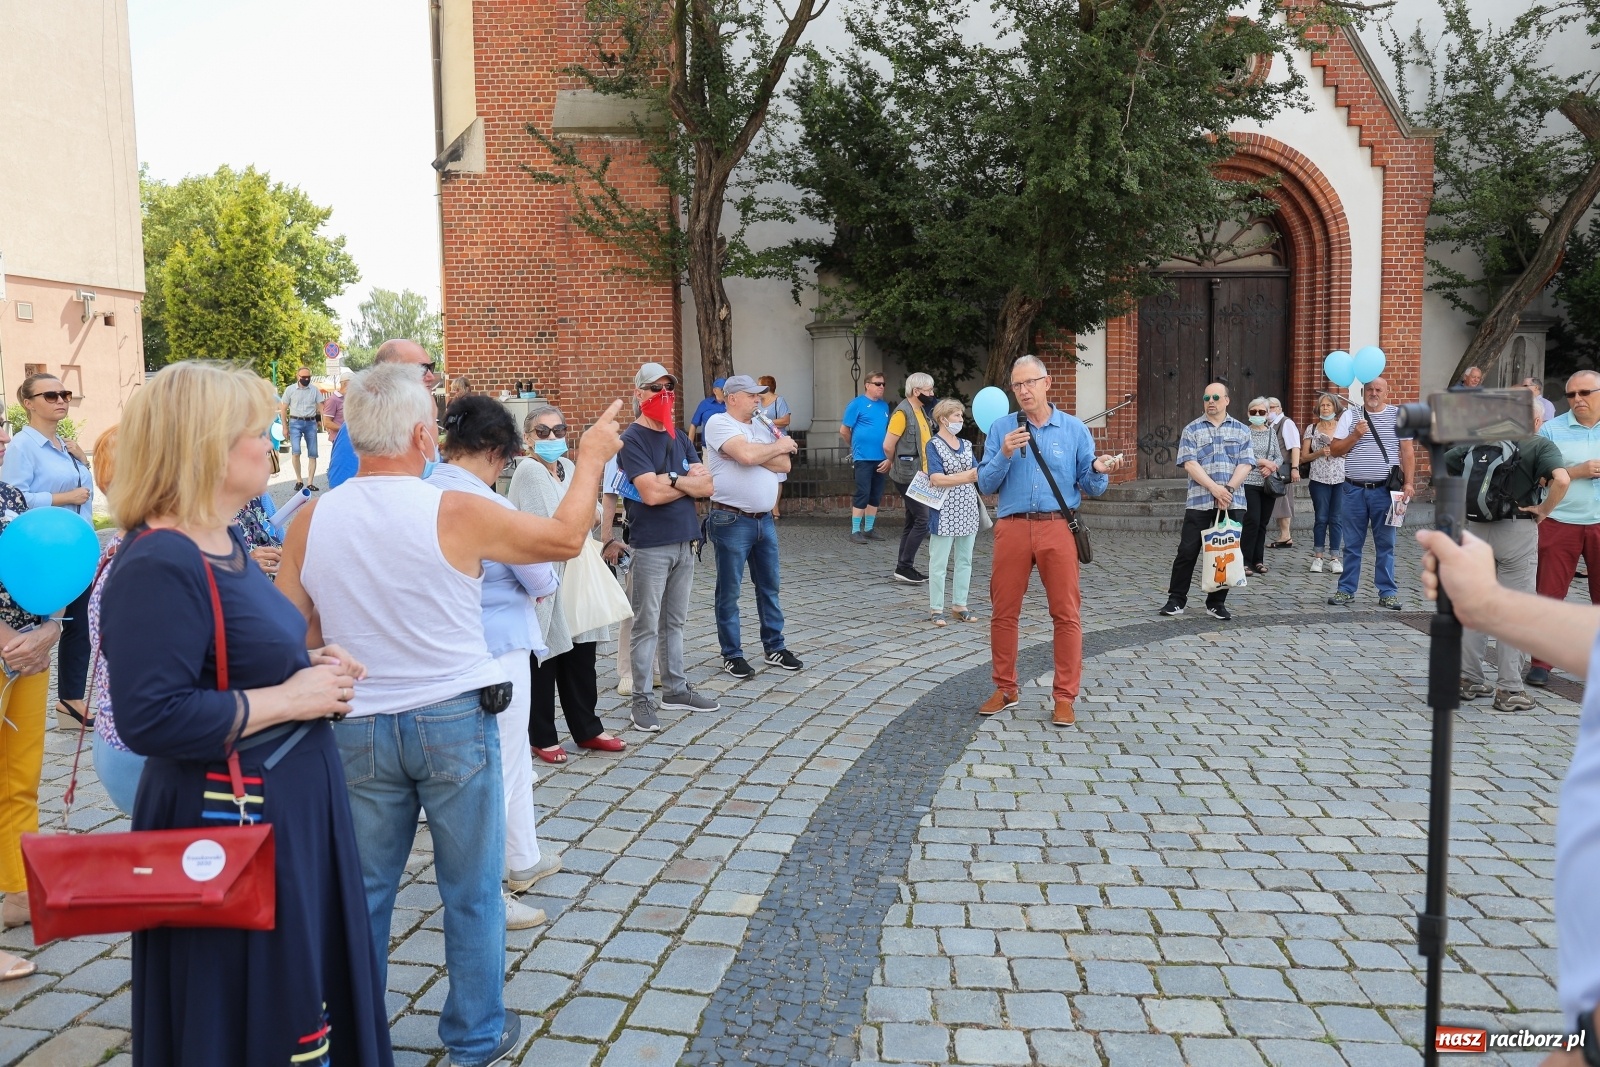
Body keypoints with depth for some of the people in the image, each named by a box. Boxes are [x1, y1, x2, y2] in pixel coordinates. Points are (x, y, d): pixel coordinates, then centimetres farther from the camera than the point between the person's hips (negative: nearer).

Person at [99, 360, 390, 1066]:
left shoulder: (225, 543, 8)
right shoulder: (159, 567, -23)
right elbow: (150, 719, -29)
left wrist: (308, 661, 4)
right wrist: (288, 700, -22)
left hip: (289, 806, 9)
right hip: (228, 825, -9)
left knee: (305, 992, 22)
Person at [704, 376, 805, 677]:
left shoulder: (762, 426, 13)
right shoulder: (719, 423, -8)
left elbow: (784, 465, 1)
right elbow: (747, 454, -24)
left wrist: (755, 453, -13)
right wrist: (779, 446, -6)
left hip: (764, 519, 7)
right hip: (732, 520, -7)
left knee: (769, 587, 14)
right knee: (729, 591, 4)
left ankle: (775, 648, 25)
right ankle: (732, 654, 14)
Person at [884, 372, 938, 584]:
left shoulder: (921, 410, 13)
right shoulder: (903, 412, -15)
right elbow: (888, 446, -17)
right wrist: (896, 464, -1)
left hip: (919, 475, 9)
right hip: (909, 476, -9)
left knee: (913, 521, 12)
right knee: (923, 520, -11)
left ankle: (904, 567, 19)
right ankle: (904, 566, -5)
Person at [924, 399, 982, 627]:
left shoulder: (966, 445, 13)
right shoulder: (934, 445, -6)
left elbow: (977, 472, 9)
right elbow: (937, 479, -16)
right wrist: (968, 476, -21)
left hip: (967, 510, 7)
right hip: (945, 512, -6)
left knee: (964, 560, 11)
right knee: (939, 562, 0)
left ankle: (959, 606, 20)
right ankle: (936, 608, 8)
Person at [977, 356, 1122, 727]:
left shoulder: (1074, 429, 7)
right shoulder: (1001, 429, 8)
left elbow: (1090, 487, 7)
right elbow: (985, 484, 3)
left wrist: (1098, 470, -14)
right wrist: (1004, 455, -13)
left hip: (1058, 528, -1)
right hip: (1012, 528, 1)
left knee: (1066, 614, -2)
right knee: (1004, 613, 5)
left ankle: (1064, 697, 7)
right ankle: (1005, 690, 20)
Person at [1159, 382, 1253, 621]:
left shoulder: (1241, 430, 10)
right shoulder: (1192, 430, 6)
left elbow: (1245, 464, 2)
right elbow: (1190, 463, -5)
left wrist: (1228, 489, -13)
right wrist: (1214, 488, -15)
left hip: (1232, 502, 1)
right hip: (1198, 501, -1)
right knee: (1187, 551, -1)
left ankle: (1216, 603, 15)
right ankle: (1176, 600, 9)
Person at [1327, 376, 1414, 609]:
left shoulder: (1398, 415, 6)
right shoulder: (1350, 416, 7)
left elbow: (1407, 451, 5)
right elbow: (1335, 450, 5)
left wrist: (1409, 482, -4)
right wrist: (1355, 435, -11)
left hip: (1384, 490, -1)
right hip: (1354, 490, 1)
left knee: (1385, 544, 4)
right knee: (1352, 544, 7)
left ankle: (1387, 592, 10)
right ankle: (1346, 590, 14)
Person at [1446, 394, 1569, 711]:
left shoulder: (1479, 441, 7)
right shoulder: (1540, 445, -5)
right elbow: (1561, 479, -22)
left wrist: (1462, 500, 9)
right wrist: (1544, 510, -8)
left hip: (1476, 528, 4)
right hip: (1517, 530, -4)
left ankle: (1470, 680, 21)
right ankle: (1509, 690, 6)